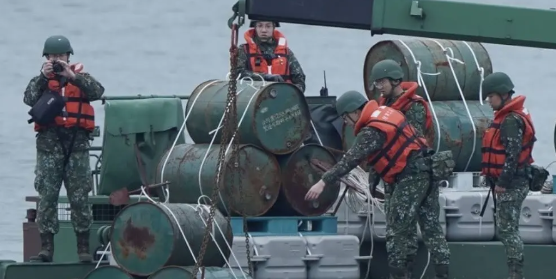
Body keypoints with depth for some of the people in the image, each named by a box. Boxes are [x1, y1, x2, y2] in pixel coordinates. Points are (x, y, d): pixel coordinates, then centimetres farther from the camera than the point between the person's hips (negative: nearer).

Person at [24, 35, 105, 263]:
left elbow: (97, 92, -8)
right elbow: (29, 99, -5)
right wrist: (43, 77, -14)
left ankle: (84, 247, 4)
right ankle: (46, 247, -1)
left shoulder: (80, 77, 11)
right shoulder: (42, 80, 12)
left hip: (76, 142, 0)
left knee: (80, 196, 0)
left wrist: (73, 76, -16)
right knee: (47, 195, -3)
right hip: (50, 142, 0)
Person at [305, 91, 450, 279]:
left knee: (397, 230, -3)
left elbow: (349, 161, -18)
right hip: (426, 170, 9)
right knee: (432, 227, 9)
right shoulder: (387, 113, 12)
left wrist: (323, 182, -18)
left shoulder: (372, 131, -14)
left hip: (410, 177, -9)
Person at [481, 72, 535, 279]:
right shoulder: (506, 117, 16)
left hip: (511, 185, -11)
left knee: (507, 230, -10)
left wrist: (502, 182, -22)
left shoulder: (512, 121, -17)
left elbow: (512, 155, -23)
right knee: (505, 230, 13)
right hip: (510, 184, 11)